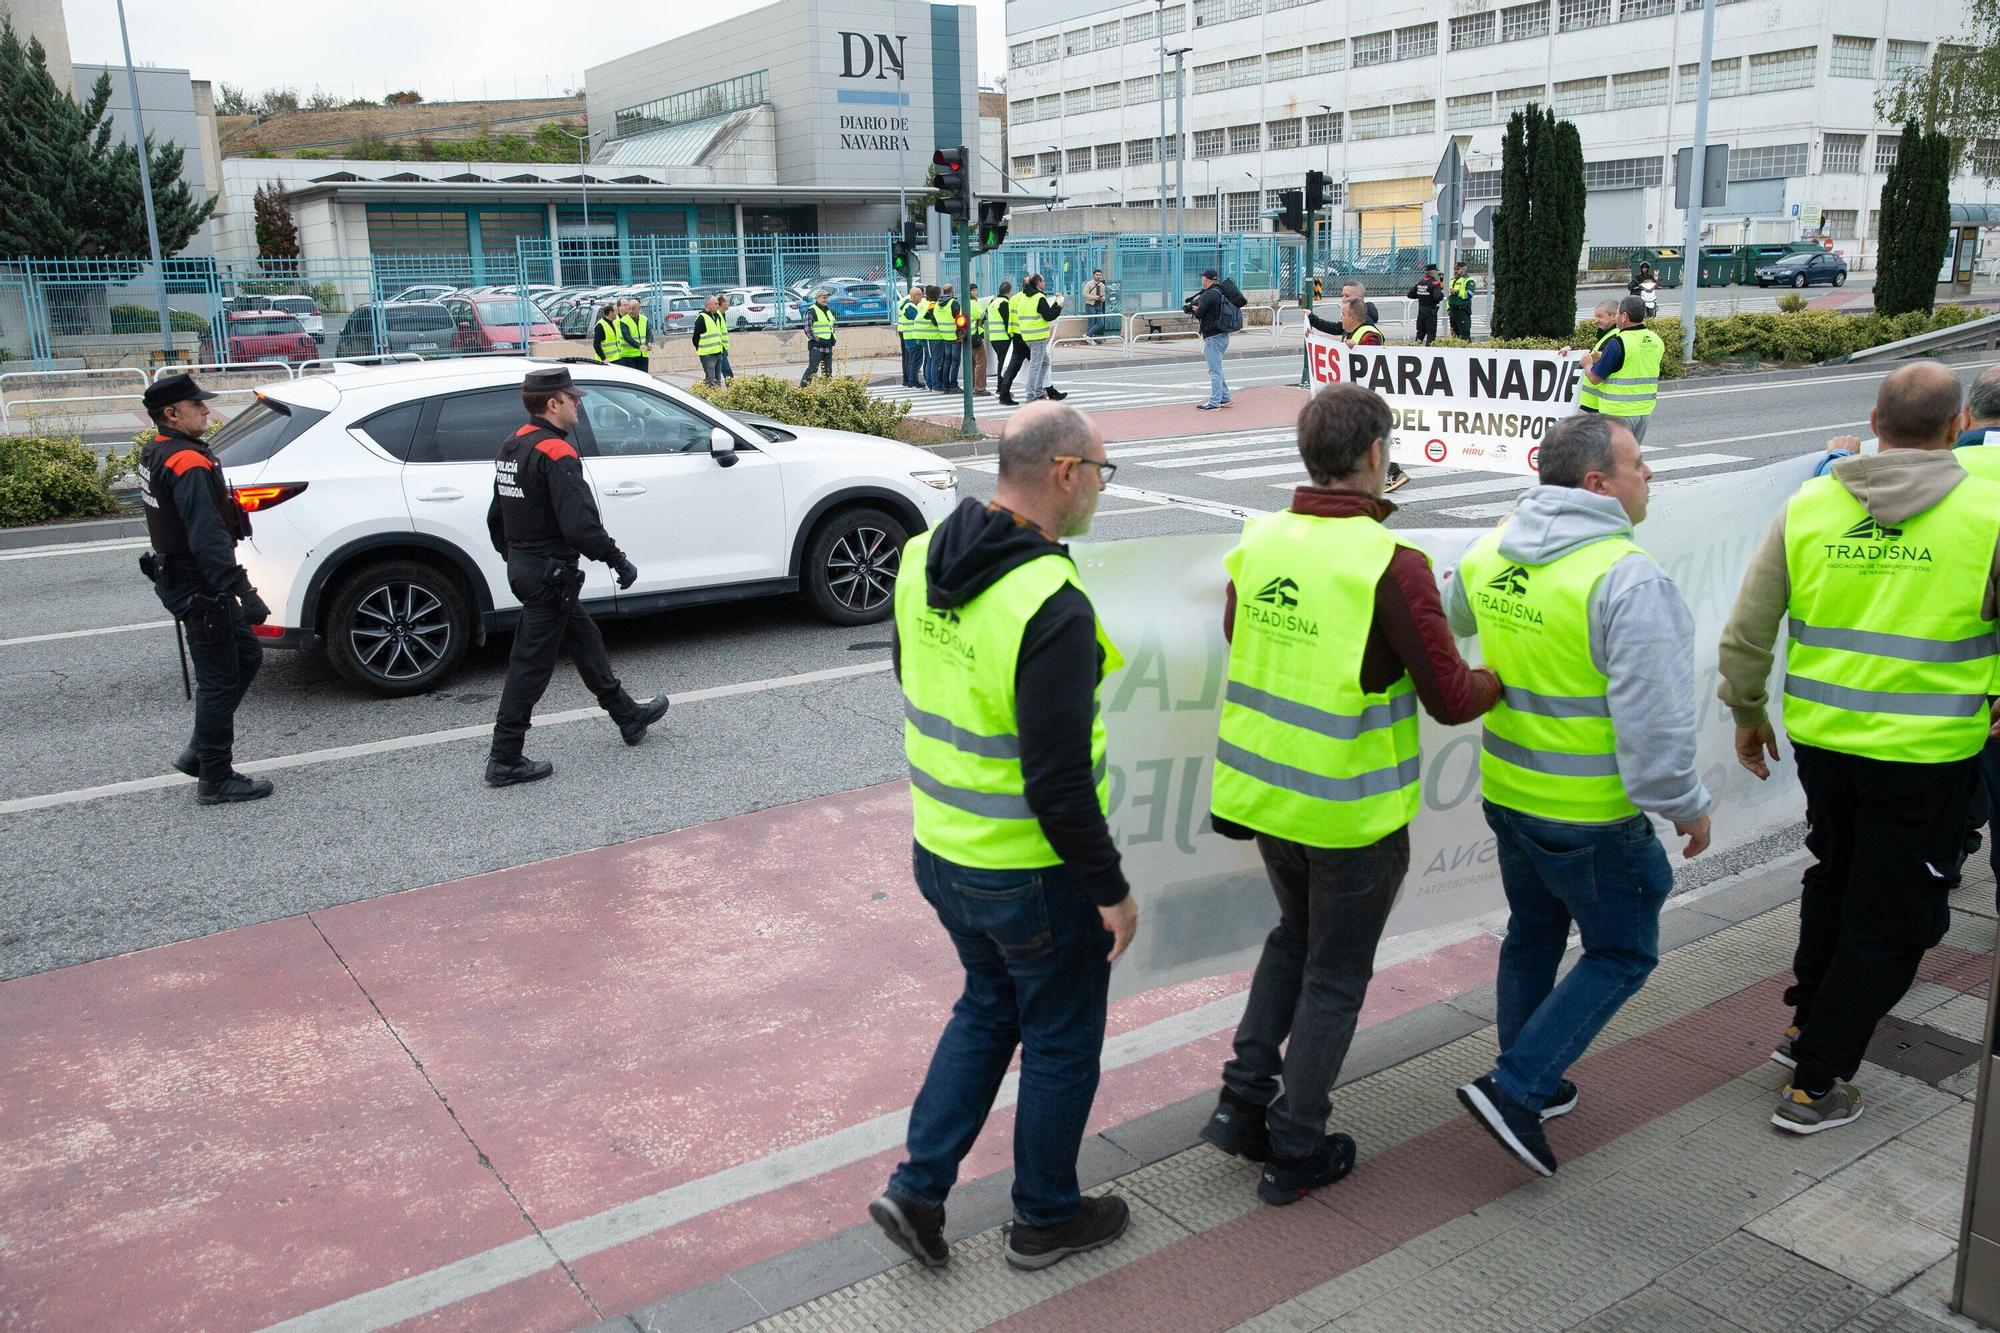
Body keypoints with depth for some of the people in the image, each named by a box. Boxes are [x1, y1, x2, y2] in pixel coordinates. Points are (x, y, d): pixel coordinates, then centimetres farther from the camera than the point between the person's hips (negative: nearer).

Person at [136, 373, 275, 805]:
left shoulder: (156, 453, 10)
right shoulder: (188, 464, -21)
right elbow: (208, 538, -30)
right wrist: (244, 593, -33)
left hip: (179, 578, 10)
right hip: (199, 589, -10)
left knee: (246, 656, 19)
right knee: (219, 680, -1)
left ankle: (199, 752, 24)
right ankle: (216, 780, 8)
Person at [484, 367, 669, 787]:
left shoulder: (512, 447, 10)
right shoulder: (556, 453, -21)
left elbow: (495, 517, 18)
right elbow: (581, 526, -28)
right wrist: (619, 562, -17)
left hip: (521, 567, 10)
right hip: (550, 573, -10)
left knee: (584, 639, 21)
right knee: (531, 663, -3)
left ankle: (628, 716, 36)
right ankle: (504, 760, 4)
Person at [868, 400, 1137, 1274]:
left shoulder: (923, 558, -2)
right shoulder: (1051, 604, -28)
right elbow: (1057, 780, -26)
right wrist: (1110, 888, -14)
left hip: (940, 849, 7)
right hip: (1032, 873, -7)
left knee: (989, 1006, 27)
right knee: (1061, 1041, 15)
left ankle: (918, 1189, 27)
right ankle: (1045, 1219, 34)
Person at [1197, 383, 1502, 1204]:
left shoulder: (1258, 541, -3)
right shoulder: (1390, 563, -21)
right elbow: (1451, 699, -15)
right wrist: (1501, 679, 5)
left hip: (1265, 792, 6)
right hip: (1352, 812, -5)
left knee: (1294, 937, 28)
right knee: (1335, 975, 12)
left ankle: (1244, 1097, 25)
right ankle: (1295, 1151, 23)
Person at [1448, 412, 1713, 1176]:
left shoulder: (1493, 550, 0)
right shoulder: (1627, 578, -24)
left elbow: (1452, 617, 22)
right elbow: (1654, 719, -23)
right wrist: (1686, 805, -9)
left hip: (1507, 790, 7)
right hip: (1591, 813, -7)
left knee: (1534, 934, 23)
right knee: (1622, 954, 10)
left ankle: (1532, 1083, 36)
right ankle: (1514, 1088, 3)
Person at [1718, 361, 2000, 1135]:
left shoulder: (1807, 507, -3)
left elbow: (1745, 631, 0)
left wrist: (1747, 713, 14)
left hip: (1820, 737, 4)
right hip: (1927, 752, -3)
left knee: (1835, 877, 27)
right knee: (1890, 917, 10)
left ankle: (1806, 1023, 38)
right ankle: (1815, 1083, 14)